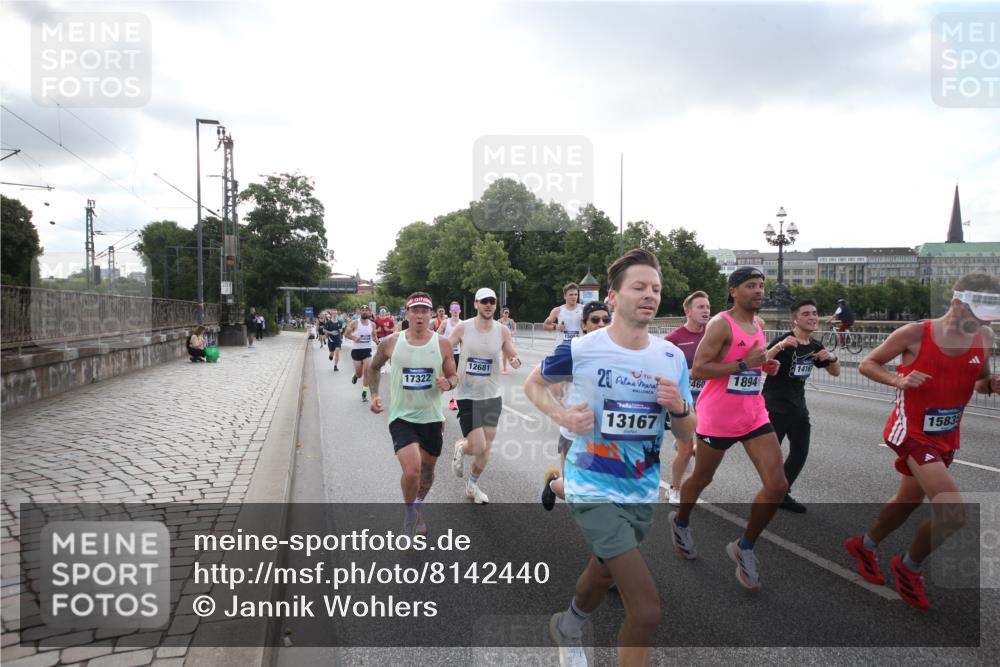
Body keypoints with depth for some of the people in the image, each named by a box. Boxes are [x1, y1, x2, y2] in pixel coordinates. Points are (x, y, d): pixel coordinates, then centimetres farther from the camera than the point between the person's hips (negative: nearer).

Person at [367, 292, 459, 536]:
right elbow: (374, 368, 12)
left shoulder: (442, 344, -5)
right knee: (412, 470, -18)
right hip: (402, 417, -2)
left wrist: (448, 383, -18)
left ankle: (417, 508, 46)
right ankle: (410, 514, 12)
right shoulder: (391, 342, -6)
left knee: (427, 470, 16)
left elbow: (453, 376, 5)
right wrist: (374, 394, -1)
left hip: (432, 417, 2)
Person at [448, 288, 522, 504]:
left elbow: (513, 356, 5)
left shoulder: (502, 331, -1)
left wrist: (515, 362, -18)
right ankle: (461, 448, 26)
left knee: (486, 447, 9)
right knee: (478, 448, -10)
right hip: (467, 395, -3)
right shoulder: (462, 328, -7)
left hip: (492, 395, 3)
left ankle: (472, 485, 32)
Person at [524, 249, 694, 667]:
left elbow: (687, 435, 4)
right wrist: (561, 415, -16)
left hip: (643, 493, 6)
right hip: (593, 491, -5)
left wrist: (678, 408, -18)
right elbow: (533, 384, 4)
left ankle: (567, 629, 60)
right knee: (647, 610, -14)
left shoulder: (672, 357, -3)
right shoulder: (580, 350, -15)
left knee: (601, 577, 28)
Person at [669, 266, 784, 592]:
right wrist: (745, 364, -24)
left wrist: (764, 366, 5)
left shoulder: (758, 323, 10)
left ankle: (744, 547, 16)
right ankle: (680, 522, 43)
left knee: (777, 486, -3)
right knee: (701, 479, 13)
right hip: (718, 418, -7)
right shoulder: (721, 324, -15)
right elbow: (698, 369, -21)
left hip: (755, 415, 7)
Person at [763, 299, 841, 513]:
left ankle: (782, 494, 24)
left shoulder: (815, 346, 7)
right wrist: (780, 346, -43)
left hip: (798, 406, 7)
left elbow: (836, 372, 16)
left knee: (800, 452, 10)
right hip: (774, 405, -7)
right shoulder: (784, 340, -16)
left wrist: (831, 358, -5)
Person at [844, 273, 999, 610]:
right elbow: (866, 364, -6)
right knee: (953, 513, -17)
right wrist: (898, 379, -24)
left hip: (945, 437, 7)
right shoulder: (914, 334, -17)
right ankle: (909, 567, 11)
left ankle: (864, 546, 47)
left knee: (907, 500, 22)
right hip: (912, 433, -7)